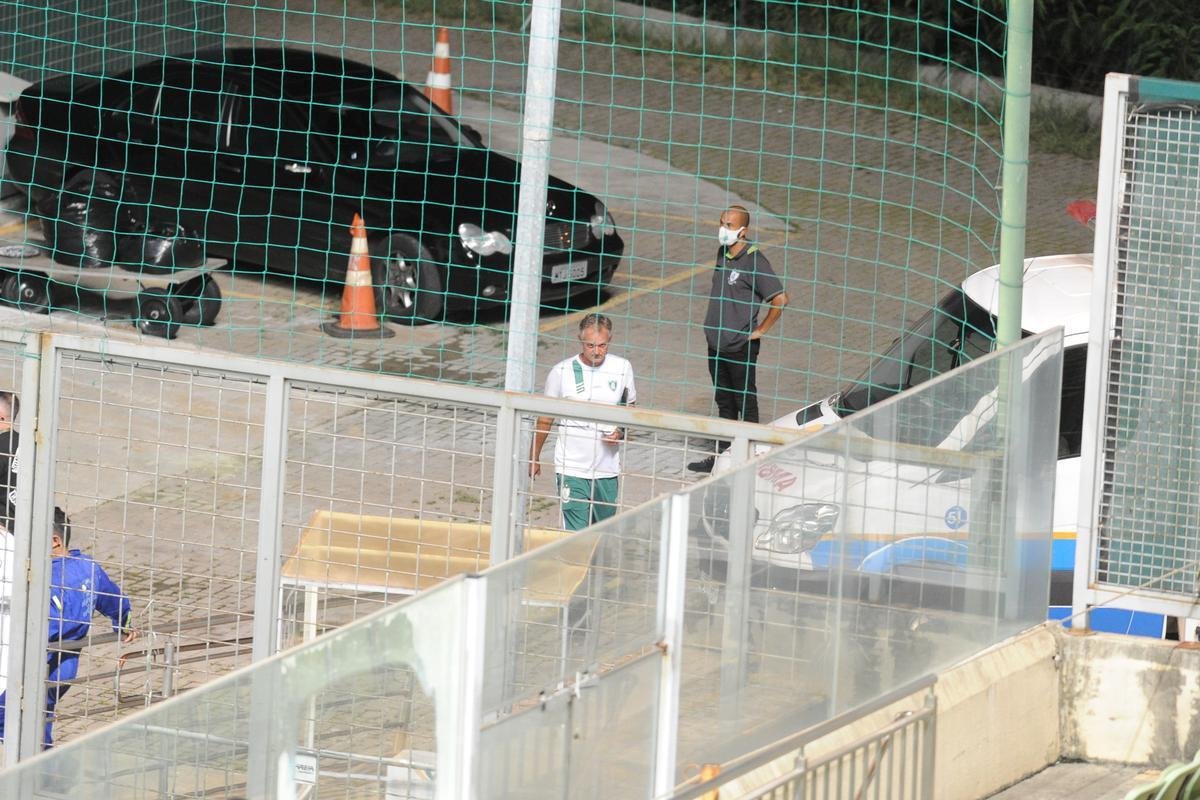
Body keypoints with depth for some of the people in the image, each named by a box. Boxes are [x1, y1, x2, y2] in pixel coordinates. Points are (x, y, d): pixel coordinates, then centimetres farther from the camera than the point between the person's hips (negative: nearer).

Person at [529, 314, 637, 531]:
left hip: (607, 468, 3)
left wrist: (621, 433, -6)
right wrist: (534, 458, 11)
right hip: (571, 468, -3)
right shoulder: (562, 372, -6)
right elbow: (545, 419, 6)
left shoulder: (622, 368, 1)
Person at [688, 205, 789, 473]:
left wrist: (760, 330, -14)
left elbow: (780, 299, -21)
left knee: (746, 403, 1)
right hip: (717, 344, 8)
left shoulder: (753, 260, -18)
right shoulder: (723, 254, 7)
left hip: (741, 347, -8)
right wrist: (712, 324, 14)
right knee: (725, 402, 17)